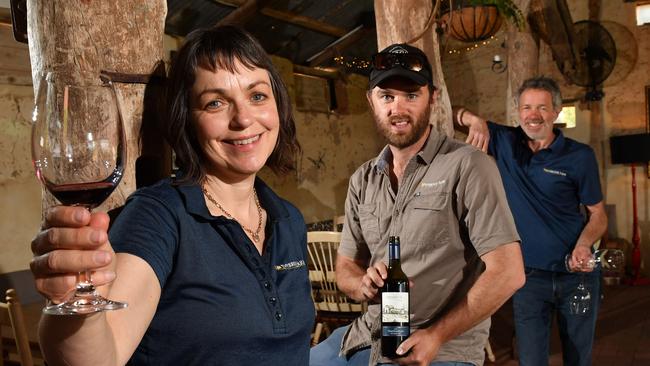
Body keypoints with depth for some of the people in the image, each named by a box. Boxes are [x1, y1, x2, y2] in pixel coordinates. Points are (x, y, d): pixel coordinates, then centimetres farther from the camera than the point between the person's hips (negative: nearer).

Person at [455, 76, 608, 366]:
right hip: (529, 276, 0)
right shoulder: (505, 142, -2)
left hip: (577, 275, 0)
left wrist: (584, 243, -19)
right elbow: (453, 114, -1)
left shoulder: (580, 156, -6)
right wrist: (474, 119, -23)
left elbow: (598, 214, 1)